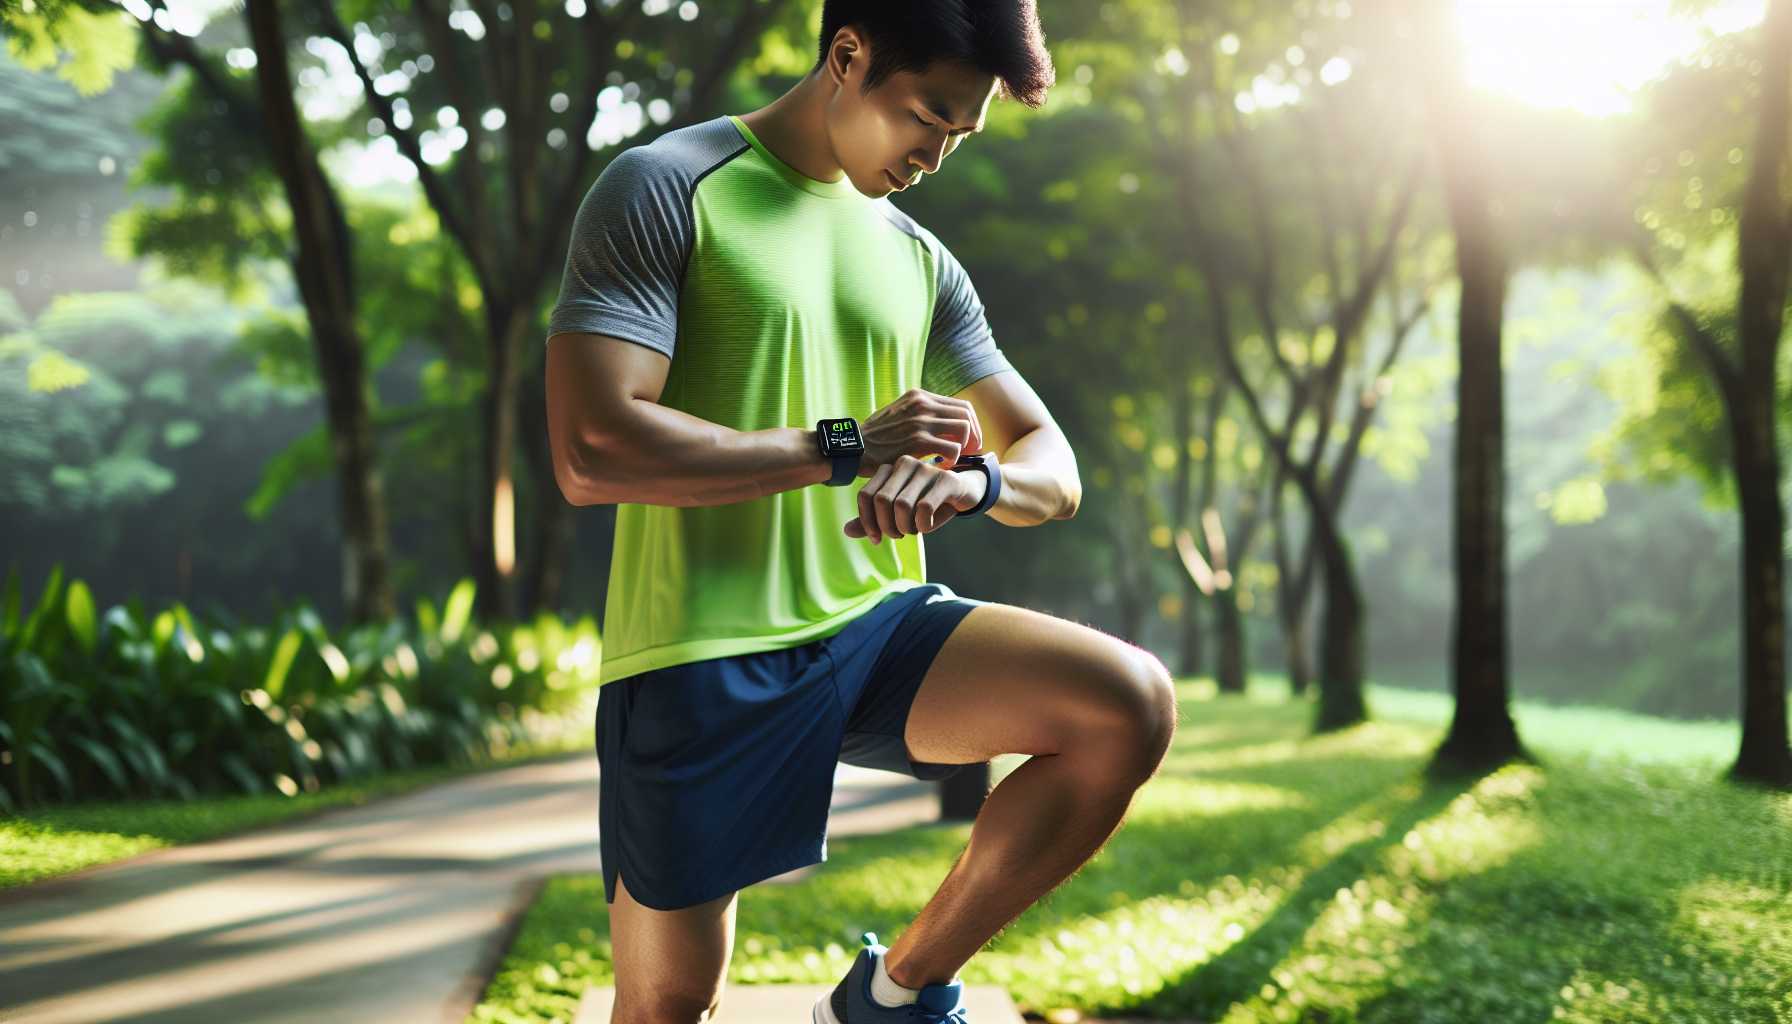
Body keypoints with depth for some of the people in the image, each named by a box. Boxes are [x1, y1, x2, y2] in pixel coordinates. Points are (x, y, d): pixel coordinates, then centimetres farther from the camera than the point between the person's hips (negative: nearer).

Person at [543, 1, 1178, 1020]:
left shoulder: (919, 261, 16)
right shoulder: (666, 189, -4)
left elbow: (1053, 467, 13)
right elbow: (590, 451, -17)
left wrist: (975, 479, -12)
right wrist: (848, 448, -14)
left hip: (874, 627, 5)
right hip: (700, 662, -5)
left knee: (1132, 703, -17)